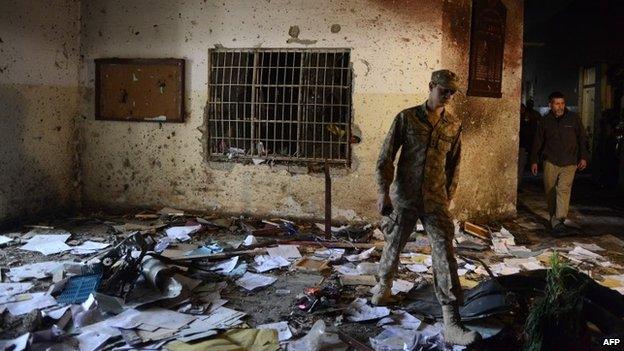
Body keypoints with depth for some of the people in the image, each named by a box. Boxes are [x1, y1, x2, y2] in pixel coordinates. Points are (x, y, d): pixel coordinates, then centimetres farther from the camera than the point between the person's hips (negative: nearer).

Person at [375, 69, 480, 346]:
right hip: (403, 198, -1)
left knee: (445, 255, -8)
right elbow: (385, 158, -5)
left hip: (435, 201, 1)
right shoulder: (406, 118, -3)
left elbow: (453, 165, 15)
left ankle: (452, 325, -7)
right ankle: (384, 285, 47)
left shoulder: (454, 126, 5)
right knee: (393, 246, 15)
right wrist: (383, 192, -13)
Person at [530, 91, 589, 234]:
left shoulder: (574, 118, 4)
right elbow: (537, 142, 12)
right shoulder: (545, 121, 7)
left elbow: (582, 138, 9)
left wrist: (583, 157, 2)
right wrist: (534, 161, 10)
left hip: (569, 163, -2)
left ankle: (559, 220, -24)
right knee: (550, 192, 4)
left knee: (564, 189, -16)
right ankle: (553, 218, 17)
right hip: (550, 162, 2)